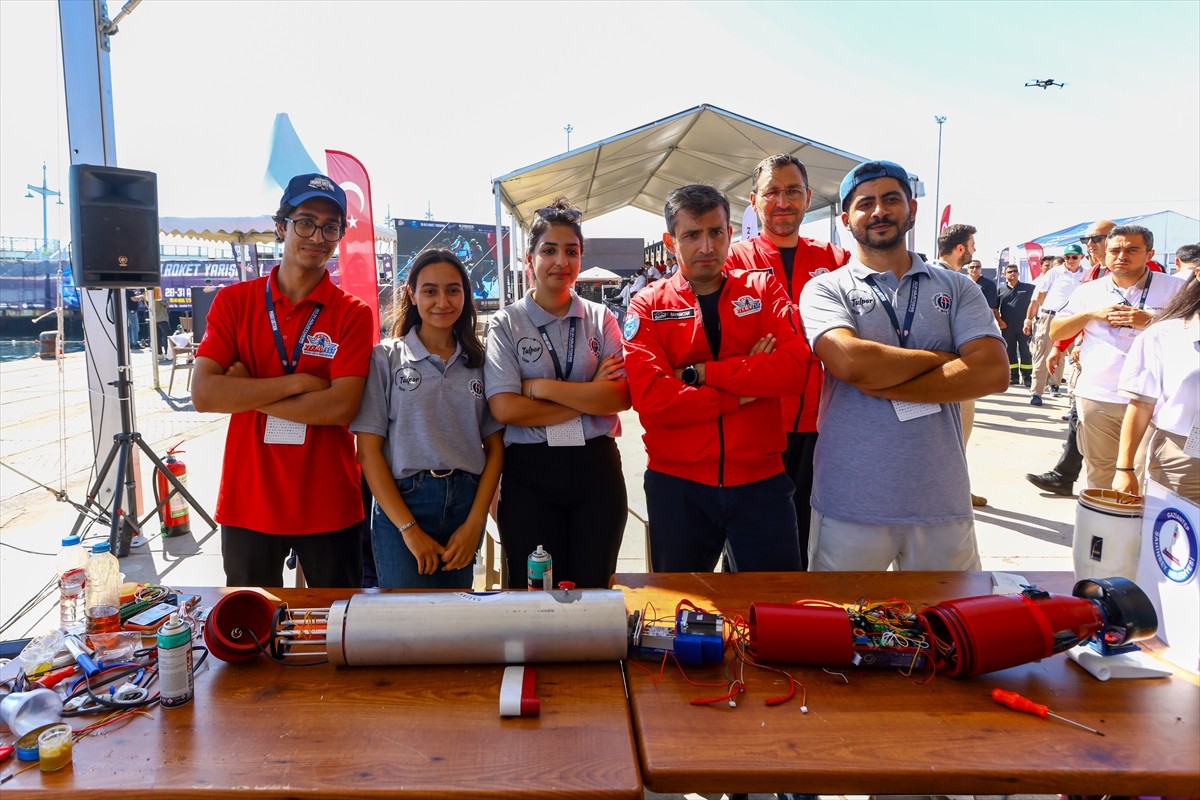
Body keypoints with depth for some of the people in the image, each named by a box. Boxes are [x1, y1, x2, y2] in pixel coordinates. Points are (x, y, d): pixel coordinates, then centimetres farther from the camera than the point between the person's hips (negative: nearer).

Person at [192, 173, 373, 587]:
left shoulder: (353, 314, -4)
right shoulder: (234, 301, 1)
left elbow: (341, 408, -16)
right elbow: (202, 394, -10)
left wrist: (245, 392, -13)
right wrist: (297, 383, -15)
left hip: (329, 507, -1)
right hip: (248, 504, 1)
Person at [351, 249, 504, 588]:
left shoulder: (480, 362, 7)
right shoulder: (385, 358, 0)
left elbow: (495, 447, 6)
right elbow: (368, 449, -5)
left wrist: (474, 524, -5)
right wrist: (409, 528, -11)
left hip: (465, 503, 3)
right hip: (401, 502, -3)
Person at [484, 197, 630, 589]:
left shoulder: (600, 319, 6)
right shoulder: (506, 324, 1)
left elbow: (621, 396, -8)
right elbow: (505, 408, -12)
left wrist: (542, 387, -13)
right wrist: (589, 396, -10)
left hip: (596, 467, 2)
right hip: (529, 473, -1)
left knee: (594, 587, 11)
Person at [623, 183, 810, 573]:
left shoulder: (763, 289, 4)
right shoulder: (648, 307, 0)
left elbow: (794, 366, -13)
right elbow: (651, 398, -15)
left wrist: (699, 372, -15)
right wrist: (744, 390, -13)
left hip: (760, 480, 0)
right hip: (677, 485, 0)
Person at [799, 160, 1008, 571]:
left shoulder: (957, 288, 9)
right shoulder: (825, 289, 1)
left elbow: (993, 372, -7)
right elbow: (851, 362, -18)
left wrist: (883, 387, -13)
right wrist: (943, 359, -6)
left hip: (942, 503, 3)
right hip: (850, 506, -2)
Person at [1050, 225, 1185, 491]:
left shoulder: (1174, 288, 2)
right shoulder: (1089, 291, 11)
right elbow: (1055, 332, 10)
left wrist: (1151, 320, -17)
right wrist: (1091, 314, -6)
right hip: (1096, 397, 3)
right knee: (1099, 473, 12)